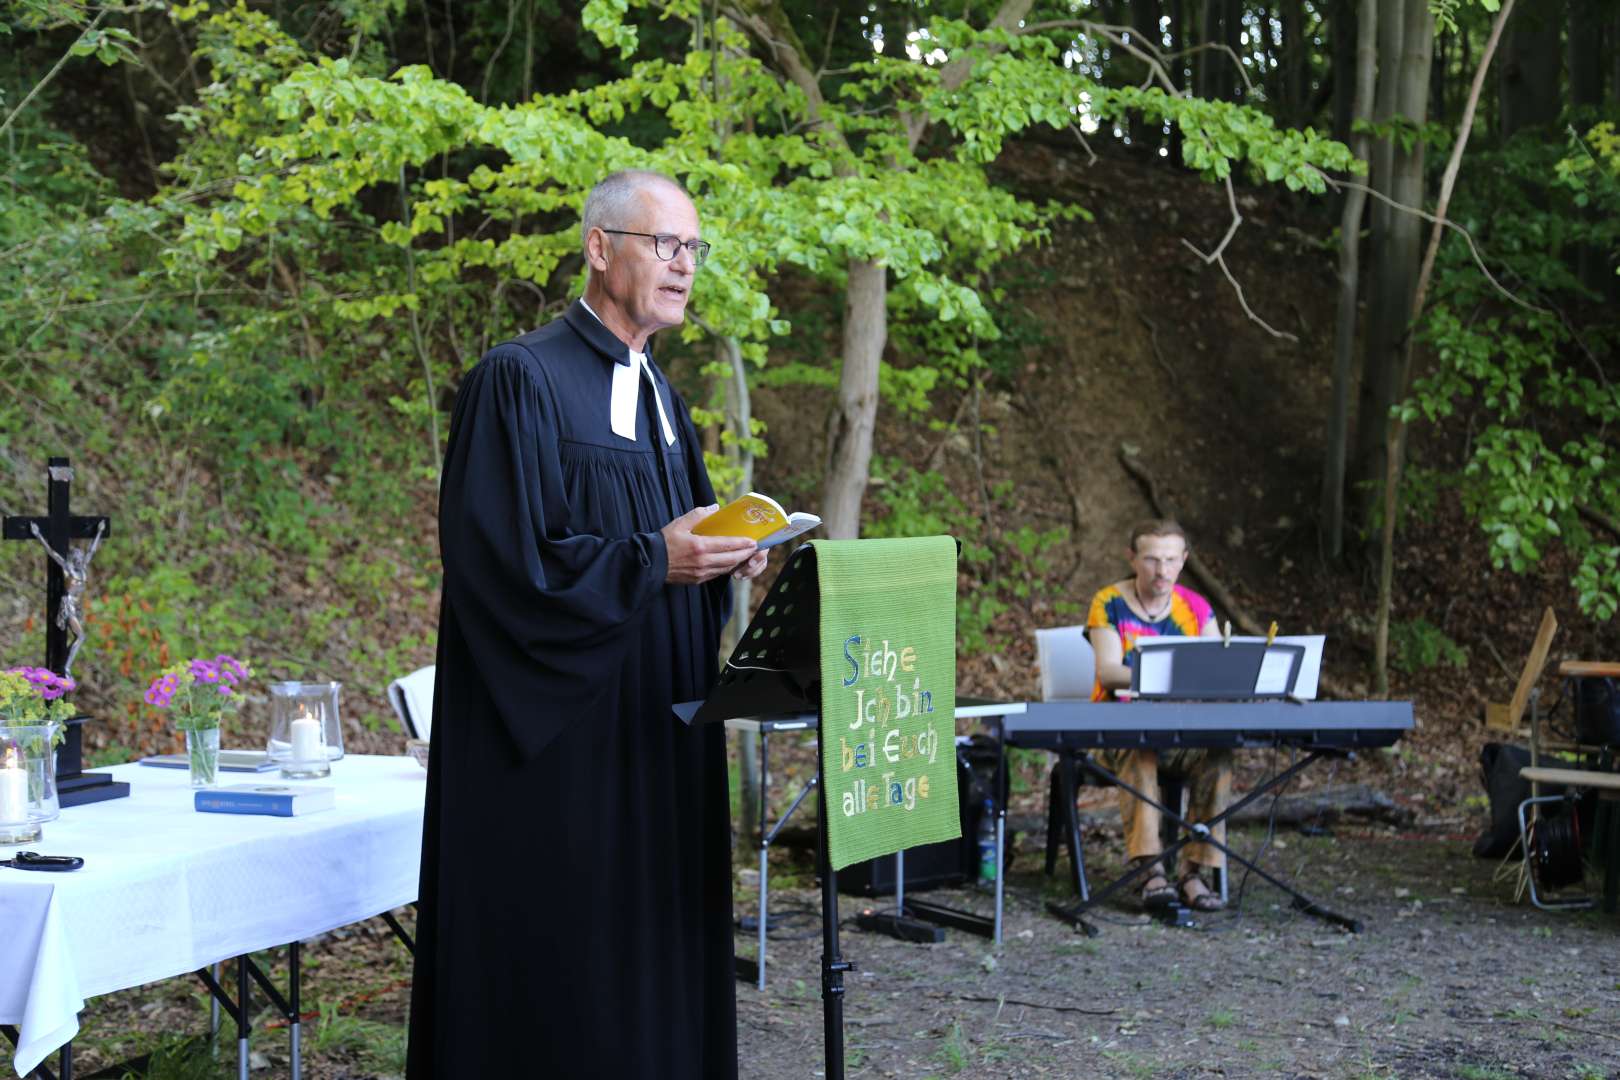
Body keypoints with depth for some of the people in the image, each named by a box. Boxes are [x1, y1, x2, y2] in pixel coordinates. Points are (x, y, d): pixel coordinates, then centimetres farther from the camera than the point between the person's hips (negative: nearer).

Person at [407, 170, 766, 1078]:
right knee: (559, 970, -4)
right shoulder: (520, 381, -10)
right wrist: (651, 560, -22)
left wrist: (724, 551, -2)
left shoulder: (660, 396, 16)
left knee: (654, 957, 10)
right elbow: (498, 558, -17)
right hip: (560, 745, -8)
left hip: (656, 739, 8)